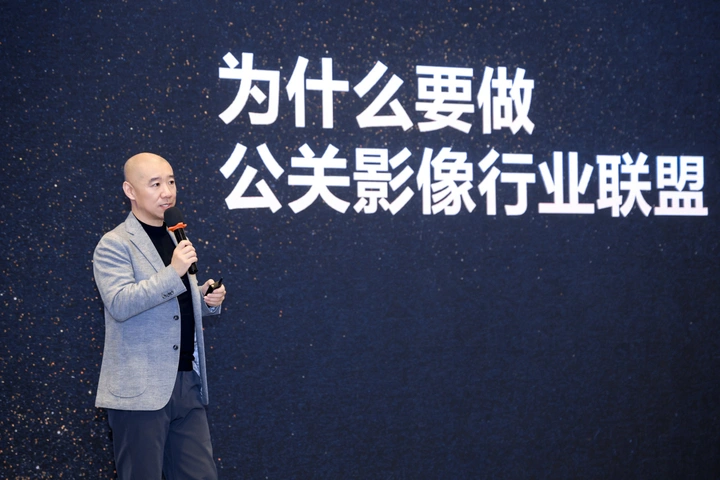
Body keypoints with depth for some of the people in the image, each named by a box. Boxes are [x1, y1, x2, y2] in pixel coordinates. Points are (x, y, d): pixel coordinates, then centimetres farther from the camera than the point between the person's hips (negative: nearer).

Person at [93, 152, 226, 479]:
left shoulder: (176, 239, 18)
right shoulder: (115, 244, -6)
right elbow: (119, 303, -20)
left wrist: (206, 299, 7)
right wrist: (173, 273, -25)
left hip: (187, 383, 7)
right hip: (141, 390, -7)